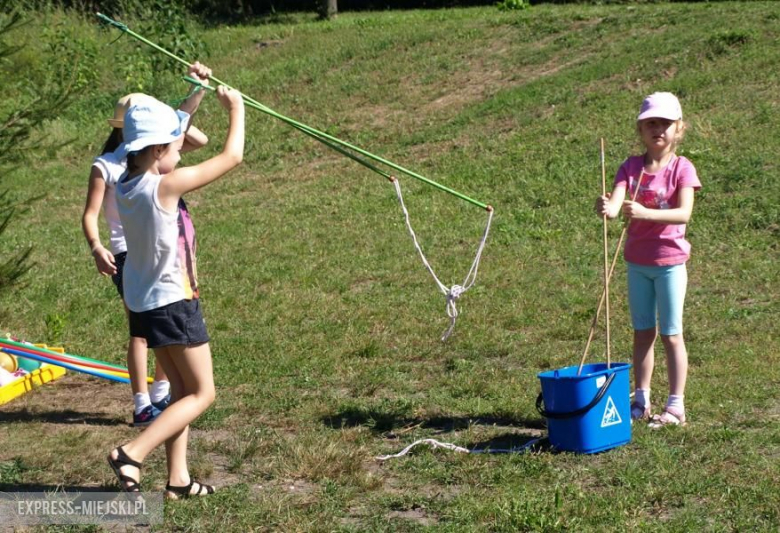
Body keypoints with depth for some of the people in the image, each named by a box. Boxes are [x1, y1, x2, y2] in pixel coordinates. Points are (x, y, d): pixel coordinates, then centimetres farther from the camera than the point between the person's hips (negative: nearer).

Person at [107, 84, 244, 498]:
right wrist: (236, 110, 0)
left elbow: (165, 132, 19)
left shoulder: (126, 185, 1)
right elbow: (231, 157, -14)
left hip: (143, 304, 8)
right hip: (174, 304, -8)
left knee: (182, 390, 18)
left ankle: (177, 479, 19)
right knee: (202, 393, 3)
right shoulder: (166, 185, -21)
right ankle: (132, 455, -10)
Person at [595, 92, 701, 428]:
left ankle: (675, 406, 7)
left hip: (670, 261, -4)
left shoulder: (681, 168, -8)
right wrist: (607, 208, -38)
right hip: (637, 261, 4)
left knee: (671, 335, 1)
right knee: (642, 333, 11)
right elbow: (615, 203, -14)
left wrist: (645, 212, -37)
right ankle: (641, 401, 20)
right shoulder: (631, 166, 2)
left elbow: (683, 212, -22)